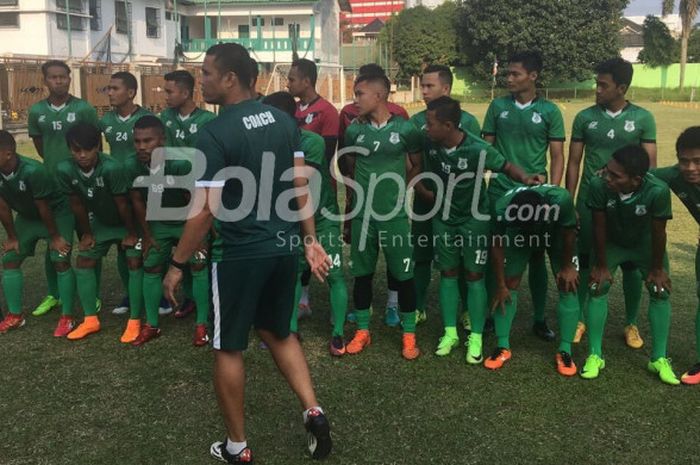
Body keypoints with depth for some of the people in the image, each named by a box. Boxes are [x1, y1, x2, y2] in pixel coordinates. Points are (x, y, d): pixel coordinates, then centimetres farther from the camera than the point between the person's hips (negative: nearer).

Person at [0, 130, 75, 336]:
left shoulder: (33, 171, -36)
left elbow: (43, 207, -26)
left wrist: (55, 237, -16)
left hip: (56, 213, -6)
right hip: (27, 216, 7)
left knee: (60, 261, -15)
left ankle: (67, 317, -5)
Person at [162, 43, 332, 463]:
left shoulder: (215, 134, -17)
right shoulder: (284, 120, 3)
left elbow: (205, 210, -18)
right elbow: (300, 185, 6)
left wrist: (177, 265, -9)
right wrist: (310, 239, 13)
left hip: (240, 253, -6)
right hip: (284, 245, 7)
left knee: (229, 349, 10)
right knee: (279, 332, 25)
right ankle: (314, 412, 17)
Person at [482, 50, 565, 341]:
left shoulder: (549, 111, -1)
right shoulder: (498, 107, 3)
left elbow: (557, 157, 1)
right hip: (499, 193, 1)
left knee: (536, 258, 8)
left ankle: (539, 319, 19)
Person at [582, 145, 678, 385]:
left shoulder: (658, 191, -40)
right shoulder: (599, 185, -38)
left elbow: (658, 232, -24)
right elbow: (599, 228, -23)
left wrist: (657, 268, -10)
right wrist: (601, 264, -12)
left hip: (646, 243, 0)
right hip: (611, 242, 0)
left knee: (660, 291, -4)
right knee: (597, 288, -9)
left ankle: (659, 358, 11)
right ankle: (595, 355, 3)